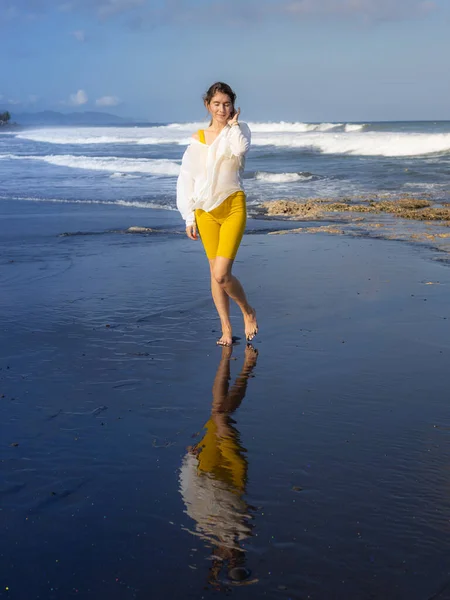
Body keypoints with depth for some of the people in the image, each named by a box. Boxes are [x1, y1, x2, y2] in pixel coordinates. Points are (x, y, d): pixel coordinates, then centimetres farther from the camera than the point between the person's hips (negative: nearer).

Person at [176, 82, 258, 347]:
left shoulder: (239, 130, 3)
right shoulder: (198, 138, 8)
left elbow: (240, 149, -23)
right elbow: (186, 179, 9)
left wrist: (233, 125, -6)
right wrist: (189, 217, 4)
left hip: (233, 207, -3)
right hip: (206, 211, 3)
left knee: (222, 275, -12)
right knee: (216, 273, 7)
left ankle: (248, 311, 15)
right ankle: (226, 328, 19)